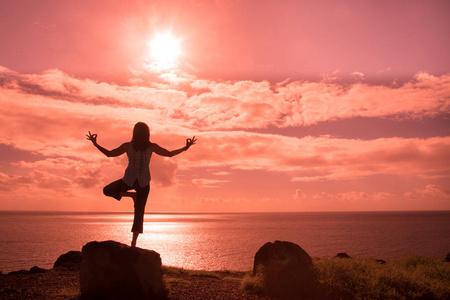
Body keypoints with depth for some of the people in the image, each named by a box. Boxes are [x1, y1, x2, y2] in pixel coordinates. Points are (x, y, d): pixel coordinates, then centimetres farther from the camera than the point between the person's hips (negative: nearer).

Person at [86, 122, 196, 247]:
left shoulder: (128, 146, -10)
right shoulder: (151, 146, -10)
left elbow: (109, 154, -5)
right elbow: (169, 154, -5)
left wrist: (95, 143, 5)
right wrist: (186, 147, 4)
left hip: (129, 180, -1)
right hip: (143, 182, 1)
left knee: (107, 190, 24)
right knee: (139, 212, 10)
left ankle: (131, 194, 6)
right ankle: (134, 242, 4)